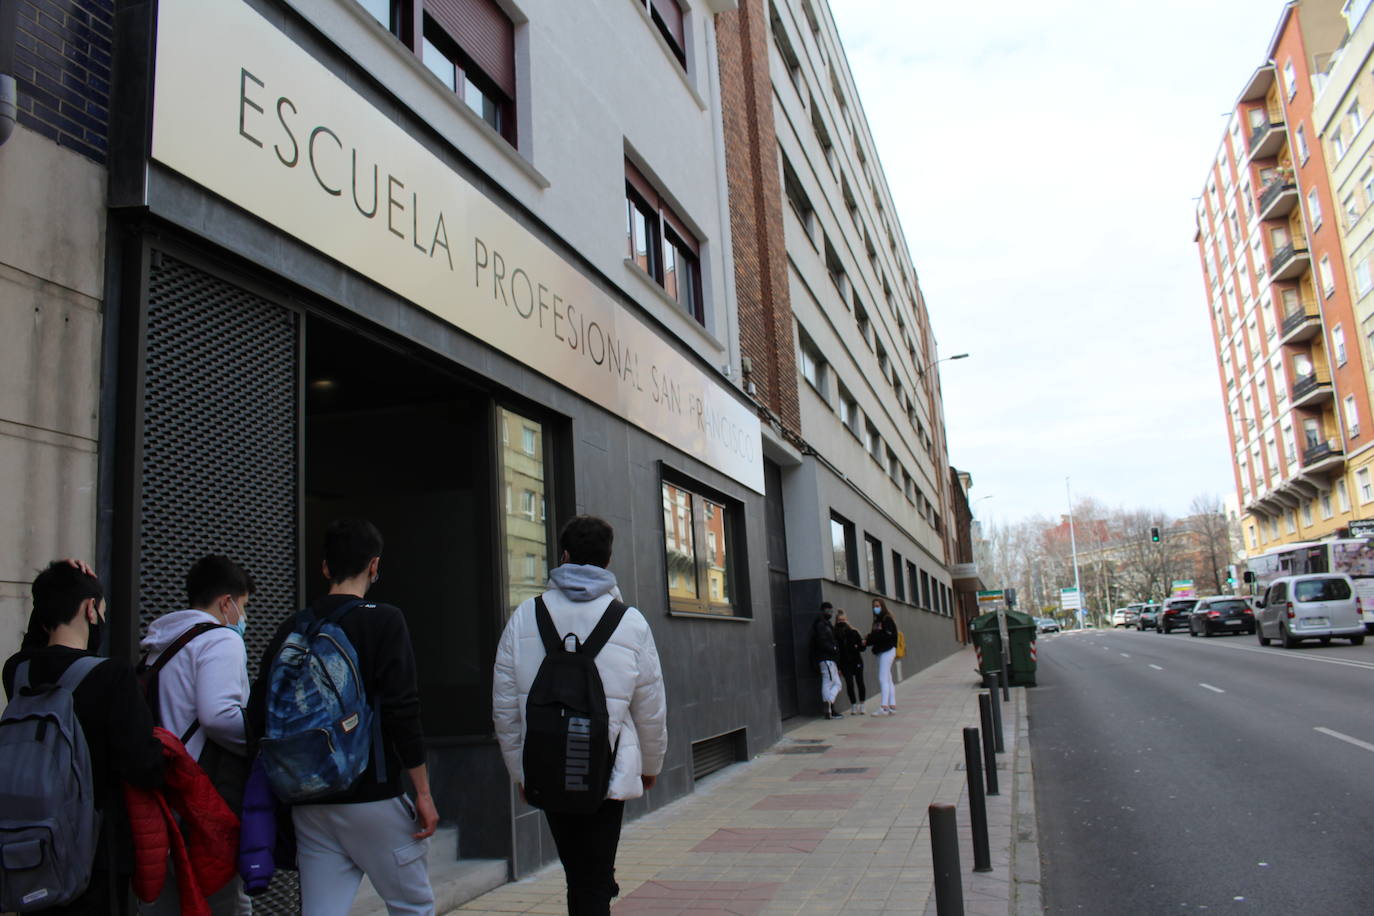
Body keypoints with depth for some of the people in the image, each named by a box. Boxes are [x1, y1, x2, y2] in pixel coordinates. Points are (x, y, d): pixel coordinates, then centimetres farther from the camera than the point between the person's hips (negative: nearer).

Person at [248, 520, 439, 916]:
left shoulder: (292, 628, 6)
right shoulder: (384, 621, -10)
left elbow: (259, 717, 6)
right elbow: (402, 714, -15)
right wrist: (423, 792, -8)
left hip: (308, 805, 5)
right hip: (372, 798, -5)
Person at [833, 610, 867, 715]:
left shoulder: (853, 632, 0)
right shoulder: (836, 635, -2)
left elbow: (862, 648, 2)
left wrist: (862, 645, -21)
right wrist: (838, 667, -5)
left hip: (856, 661, 0)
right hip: (845, 663, 0)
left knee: (860, 682, -1)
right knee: (849, 683, -5)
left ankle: (862, 705, 13)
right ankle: (853, 705, 10)